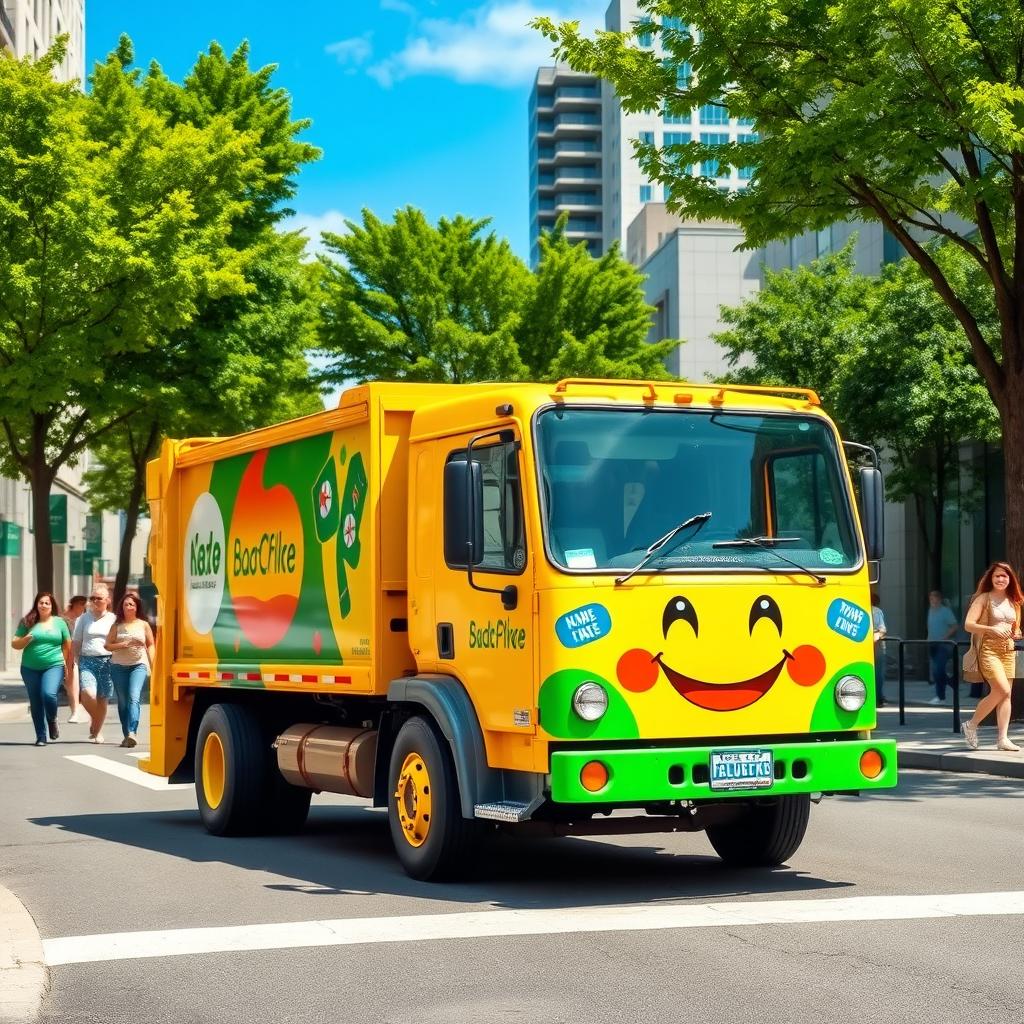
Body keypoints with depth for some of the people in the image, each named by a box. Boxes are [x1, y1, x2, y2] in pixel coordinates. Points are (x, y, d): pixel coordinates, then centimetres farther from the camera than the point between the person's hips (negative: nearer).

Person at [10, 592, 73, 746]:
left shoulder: (59, 622, 7)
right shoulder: (28, 622, 6)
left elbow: (68, 646, 9)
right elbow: (15, 644, 8)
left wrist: (69, 667, 5)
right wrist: (27, 639, -12)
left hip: (54, 666, -2)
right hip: (30, 669, 2)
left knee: (48, 694, -23)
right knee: (36, 703, 4)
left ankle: (52, 720, 7)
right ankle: (41, 737, 14)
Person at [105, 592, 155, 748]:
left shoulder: (143, 625, 6)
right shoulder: (117, 626, 8)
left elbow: (150, 646, 9)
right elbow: (108, 646, 2)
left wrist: (153, 666, 0)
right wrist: (125, 644, -12)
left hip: (139, 665, -2)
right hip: (119, 666, 2)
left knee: (134, 697, -18)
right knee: (122, 701, 5)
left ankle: (132, 733, -29)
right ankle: (126, 735, 12)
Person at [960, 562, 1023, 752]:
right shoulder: (984, 599, -4)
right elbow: (968, 625, -13)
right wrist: (992, 629, -25)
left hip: (1008, 650, 6)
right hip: (988, 649, -6)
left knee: (1004, 693, 1)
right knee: (1002, 690, -18)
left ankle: (1002, 738, 1)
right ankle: (971, 725, -2)